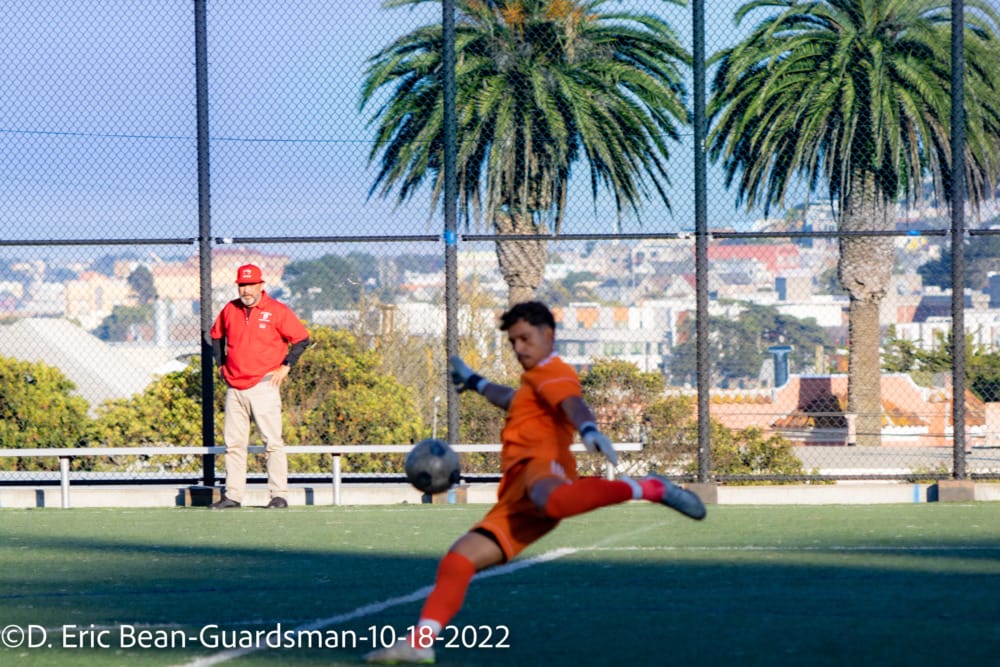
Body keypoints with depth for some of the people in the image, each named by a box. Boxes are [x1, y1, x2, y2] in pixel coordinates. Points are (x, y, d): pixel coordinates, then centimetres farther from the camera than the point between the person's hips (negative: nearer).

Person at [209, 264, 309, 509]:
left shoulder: (276, 311, -4)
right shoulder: (230, 310, 10)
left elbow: (302, 338, -1)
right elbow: (217, 336, 27)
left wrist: (285, 366, -6)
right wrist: (221, 364, 17)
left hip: (263, 385, -5)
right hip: (234, 387, 5)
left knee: (272, 441, -7)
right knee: (233, 443, 5)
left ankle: (279, 495, -5)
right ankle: (233, 495, 10)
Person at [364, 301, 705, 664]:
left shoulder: (552, 372, 6)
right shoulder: (534, 380, 37)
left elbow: (572, 403, -17)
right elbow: (512, 399, 62)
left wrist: (588, 430, -39)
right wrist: (476, 382, 79)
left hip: (542, 464, -10)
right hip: (516, 501, 10)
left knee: (554, 501, -46)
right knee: (457, 561, 2)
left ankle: (651, 489, -35)